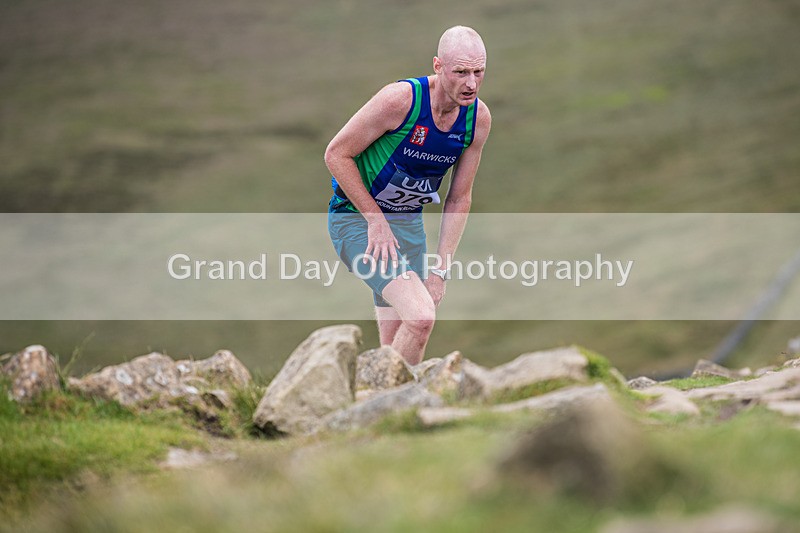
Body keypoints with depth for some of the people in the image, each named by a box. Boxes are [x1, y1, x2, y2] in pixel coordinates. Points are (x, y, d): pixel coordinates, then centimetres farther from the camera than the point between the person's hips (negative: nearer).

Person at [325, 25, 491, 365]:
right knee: (421, 316, -25)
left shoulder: (479, 118, -5)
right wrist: (376, 221, -17)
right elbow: (337, 154, -15)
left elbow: (459, 198, 4)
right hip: (357, 218, -6)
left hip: (409, 223, 7)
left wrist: (440, 270, -1)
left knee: (396, 347, 7)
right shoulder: (400, 99, -24)